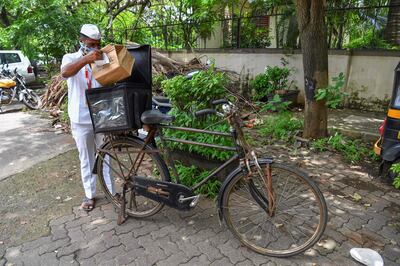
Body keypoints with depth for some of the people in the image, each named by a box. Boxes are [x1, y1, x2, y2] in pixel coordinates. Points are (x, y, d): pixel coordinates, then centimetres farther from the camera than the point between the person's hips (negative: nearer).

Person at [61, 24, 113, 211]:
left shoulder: (101, 60, 6)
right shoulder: (71, 58, -2)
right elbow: (65, 72, -28)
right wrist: (86, 58, -43)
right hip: (81, 120, -2)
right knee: (87, 160, 10)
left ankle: (112, 192, 24)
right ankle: (90, 194, 26)